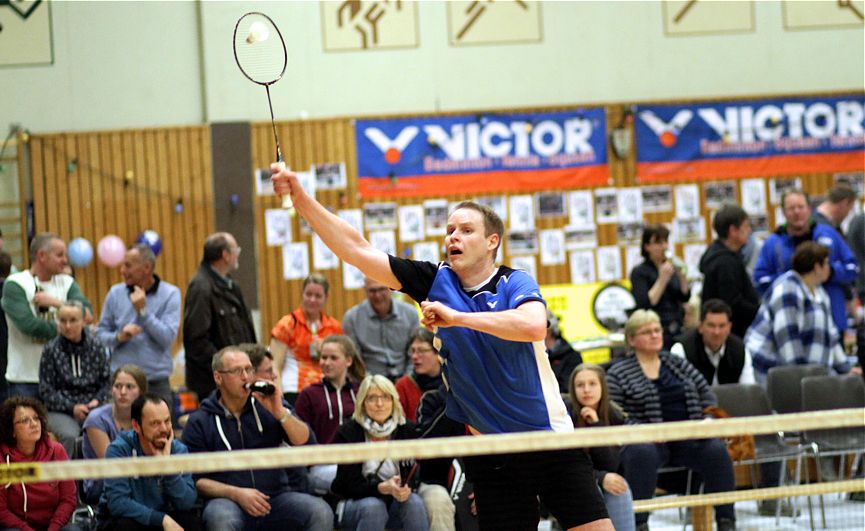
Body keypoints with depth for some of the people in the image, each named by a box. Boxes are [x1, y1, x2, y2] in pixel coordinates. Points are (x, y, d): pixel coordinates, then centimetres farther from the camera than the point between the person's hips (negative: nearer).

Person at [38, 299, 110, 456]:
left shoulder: (96, 346, 8)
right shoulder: (51, 350, 1)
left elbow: (106, 381, 11)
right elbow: (46, 390, 0)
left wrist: (98, 400, -8)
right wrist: (72, 407, -10)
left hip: (93, 407, 2)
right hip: (61, 410, -2)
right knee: (69, 436, -34)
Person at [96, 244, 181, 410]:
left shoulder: (170, 294, -1)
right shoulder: (115, 293, 7)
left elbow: (168, 338, -9)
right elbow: (100, 334, 10)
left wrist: (143, 311, -12)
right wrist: (119, 337, -10)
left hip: (156, 383, -1)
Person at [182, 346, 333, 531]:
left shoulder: (267, 406, 12)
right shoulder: (199, 422, 5)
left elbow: (305, 442, 2)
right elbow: (196, 480, 0)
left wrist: (280, 412, -13)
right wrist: (236, 494, -15)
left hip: (275, 497, 3)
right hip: (227, 501, -3)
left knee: (321, 512, -23)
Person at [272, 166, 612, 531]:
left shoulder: (515, 283, -7)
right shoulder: (436, 281, 2)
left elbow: (534, 325, -31)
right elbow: (357, 250, -2)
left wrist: (456, 316, -28)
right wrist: (301, 199, -11)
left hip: (548, 437, -2)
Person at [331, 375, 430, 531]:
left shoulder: (406, 430, -2)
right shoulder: (347, 433, -11)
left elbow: (412, 475, -5)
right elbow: (351, 484, -15)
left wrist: (405, 488, -31)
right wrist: (383, 488, -35)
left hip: (394, 503, 3)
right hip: (354, 503, -3)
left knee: (414, 502, -28)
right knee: (373, 506, -35)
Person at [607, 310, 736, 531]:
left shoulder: (678, 364, 20)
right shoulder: (618, 374, 6)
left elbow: (707, 395, 19)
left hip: (688, 440, 3)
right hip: (648, 440, -3)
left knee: (717, 450, -25)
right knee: (642, 453, -37)